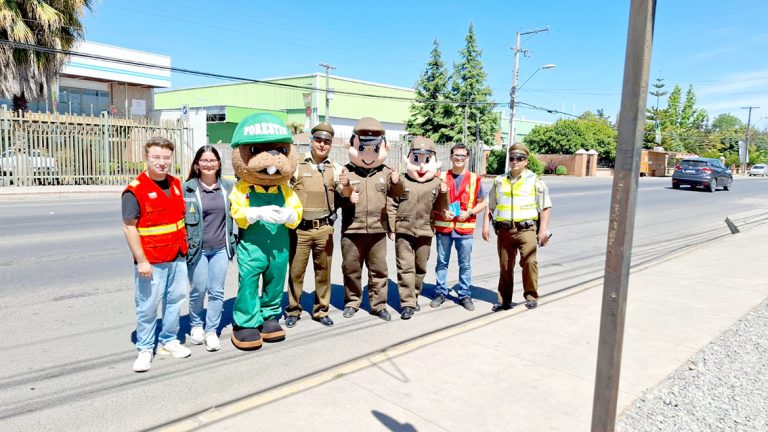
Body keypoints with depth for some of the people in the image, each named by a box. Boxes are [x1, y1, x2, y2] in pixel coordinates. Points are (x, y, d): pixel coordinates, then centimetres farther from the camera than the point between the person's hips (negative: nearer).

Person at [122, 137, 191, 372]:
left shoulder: (176, 184, 8)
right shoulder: (135, 190, -13)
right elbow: (129, 227, -14)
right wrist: (141, 261, -16)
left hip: (177, 257, 7)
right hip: (151, 262, -6)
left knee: (175, 299, 15)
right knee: (148, 306, 2)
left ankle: (168, 342, 30)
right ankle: (145, 349, 17)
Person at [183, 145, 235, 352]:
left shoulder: (228, 186, 5)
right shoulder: (187, 188, -5)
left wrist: (232, 242, 10)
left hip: (220, 248, 2)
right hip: (197, 248, -2)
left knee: (217, 292, 5)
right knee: (198, 290, 7)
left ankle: (212, 330, 18)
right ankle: (196, 325, 31)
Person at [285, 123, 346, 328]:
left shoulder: (335, 168, 9)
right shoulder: (297, 165, 1)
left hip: (324, 229, 2)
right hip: (300, 228, -2)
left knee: (323, 271, 9)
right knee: (296, 271, 4)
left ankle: (321, 310, 22)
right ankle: (293, 310, 19)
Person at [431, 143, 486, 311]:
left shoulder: (474, 179, 4)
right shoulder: (441, 177, 4)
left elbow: (481, 203, 9)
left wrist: (469, 213, -9)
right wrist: (442, 212, -11)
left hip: (465, 228, 0)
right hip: (443, 227, 0)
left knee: (465, 264, 6)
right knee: (442, 262, 9)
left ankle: (465, 294, 18)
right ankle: (440, 292, 22)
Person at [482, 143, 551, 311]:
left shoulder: (534, 181, 3)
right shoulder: (499, 181, 13)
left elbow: (546, 207, 3)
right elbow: (490, 206, 17)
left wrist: (543, 230, -5)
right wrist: (485, 226, 7)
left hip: (526, 229, -3)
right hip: (504, 230, 3)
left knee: (529, 262, -16)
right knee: (505, 266, 8)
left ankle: (531, 296, 1)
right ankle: (504, 300, 18)